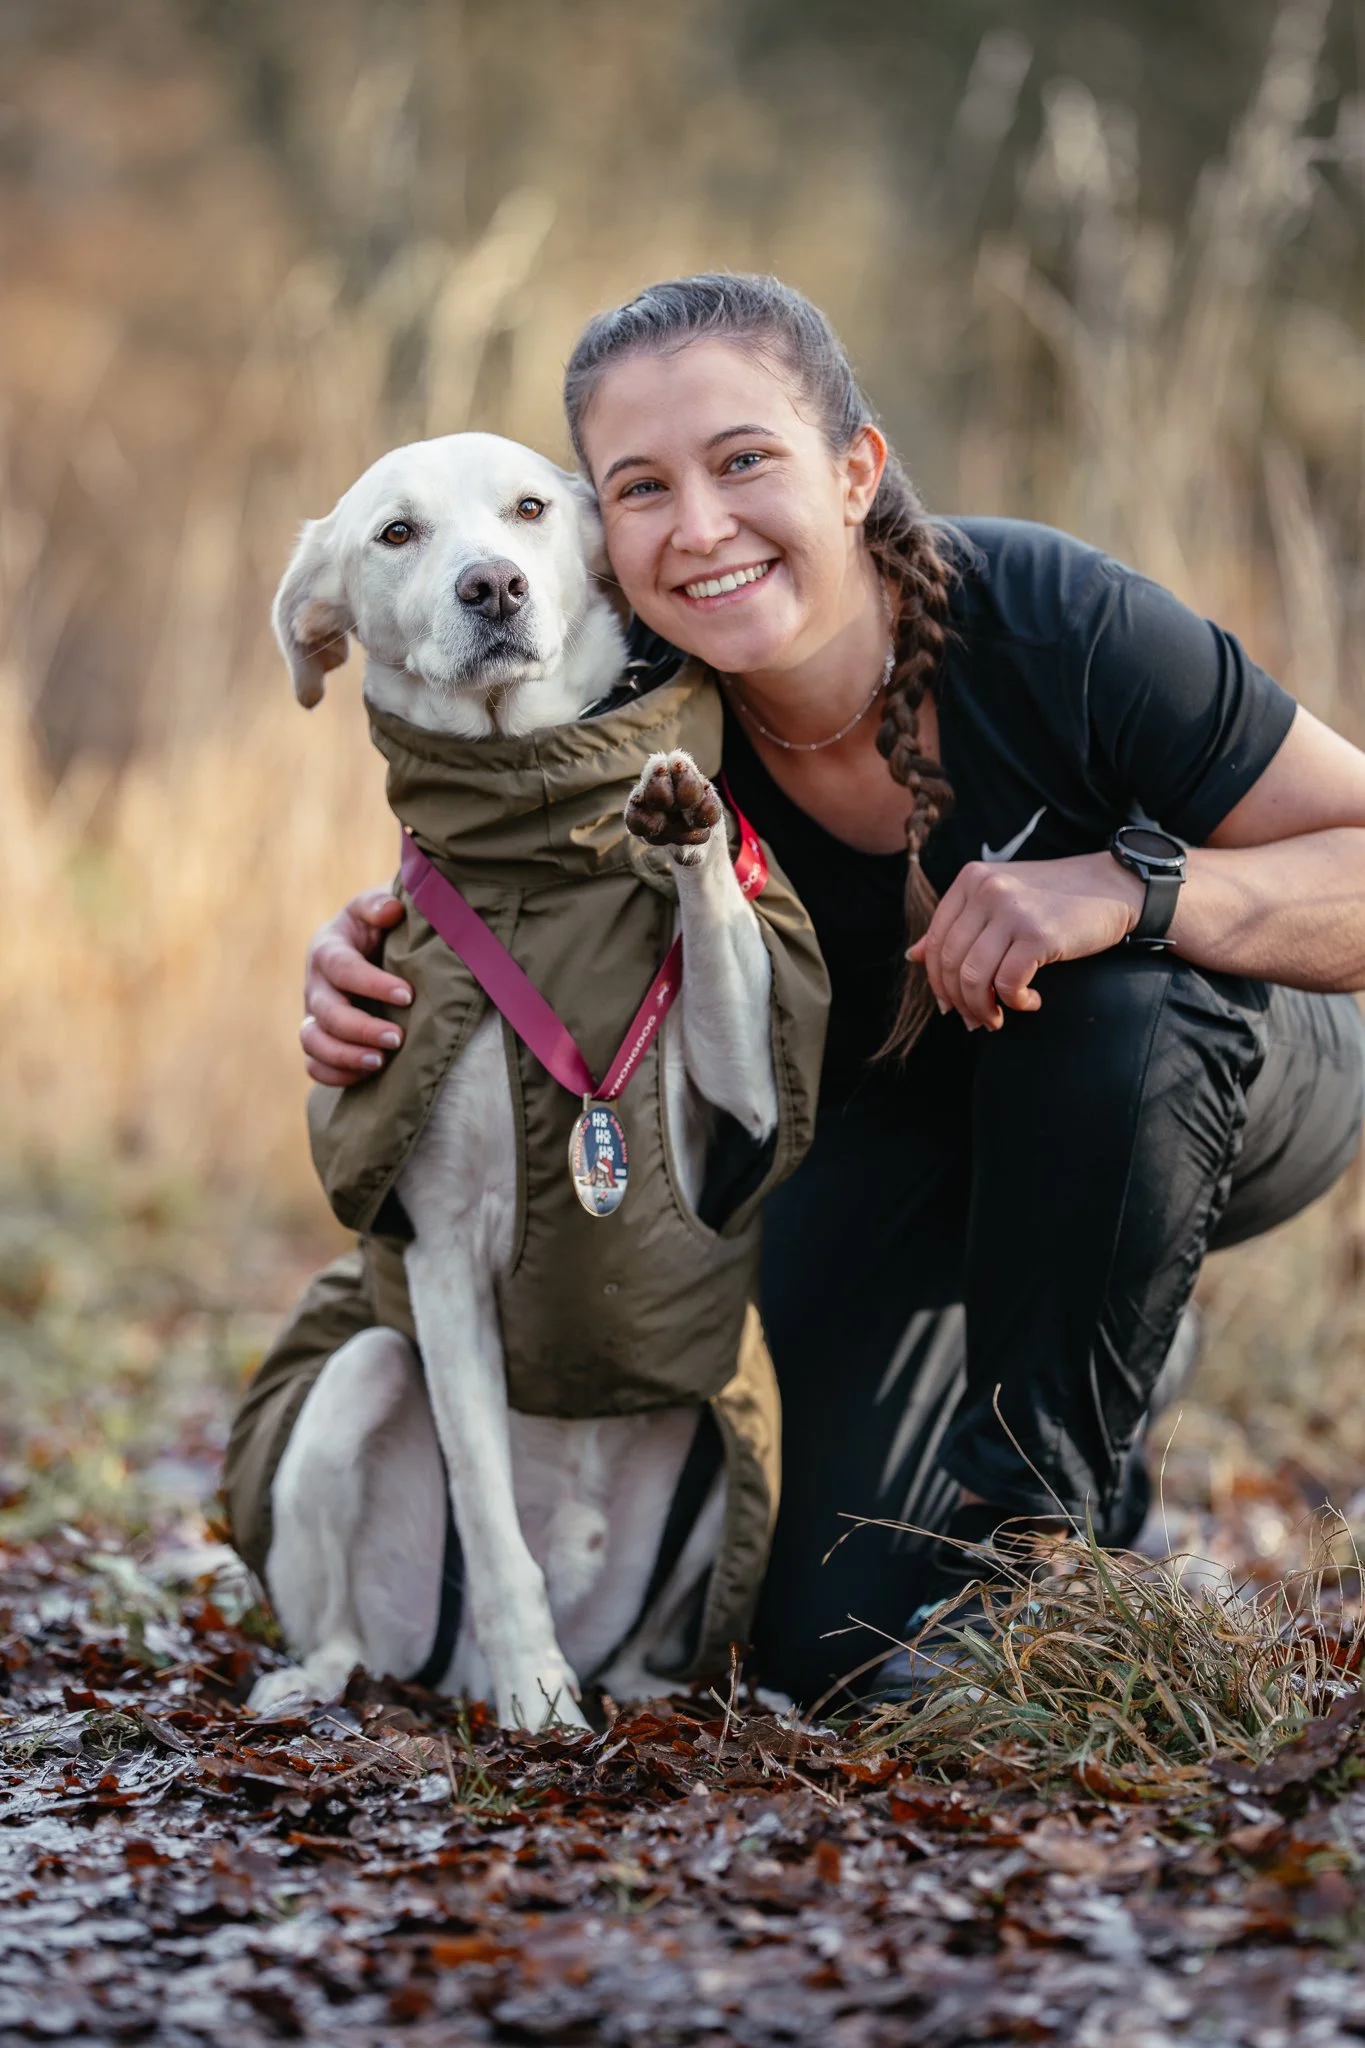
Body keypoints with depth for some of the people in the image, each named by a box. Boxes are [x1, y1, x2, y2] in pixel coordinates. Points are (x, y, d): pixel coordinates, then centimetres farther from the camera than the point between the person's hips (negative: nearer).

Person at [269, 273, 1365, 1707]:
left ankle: (1041, 1487, -15)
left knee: (1112, 1003, -39)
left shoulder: (1055, 622, -33)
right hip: (898, 1131, 3)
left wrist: (1129, 885, -46)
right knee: (833, 1655, -7)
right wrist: (359, 967, -27)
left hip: (1208, 1075, -3)